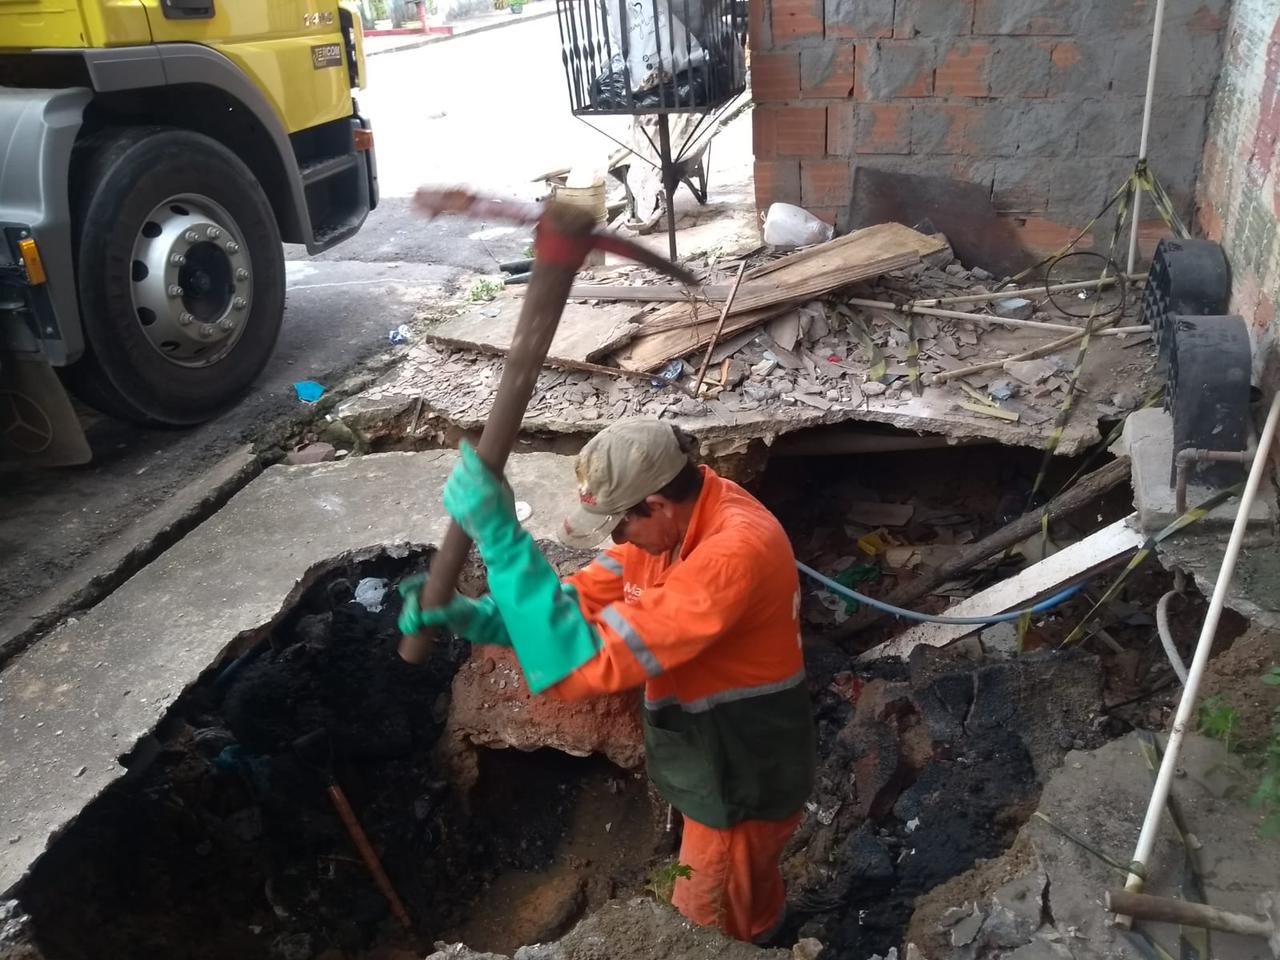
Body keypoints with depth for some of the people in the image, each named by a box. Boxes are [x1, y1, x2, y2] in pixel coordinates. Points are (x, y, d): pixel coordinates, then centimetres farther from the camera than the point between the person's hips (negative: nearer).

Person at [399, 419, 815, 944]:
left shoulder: (734, 552, -39)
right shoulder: (677, 514, -8)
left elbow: (592, 660, -41)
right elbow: (584, 601, -4)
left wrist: (499, 534, -41)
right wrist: (471, 615, -18)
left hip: (742, 781, -8)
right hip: (729, 763, 8)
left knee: (707, 929, 17)